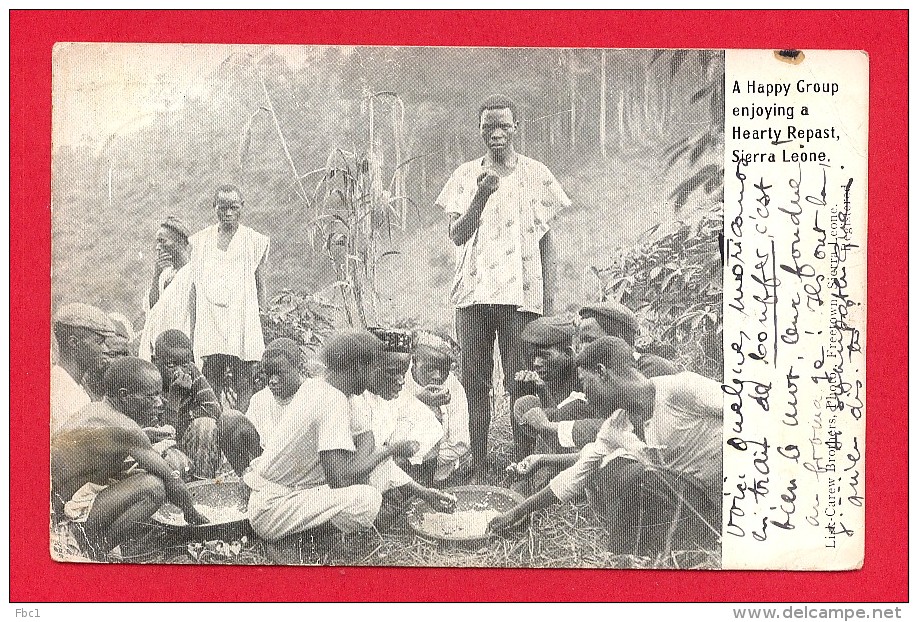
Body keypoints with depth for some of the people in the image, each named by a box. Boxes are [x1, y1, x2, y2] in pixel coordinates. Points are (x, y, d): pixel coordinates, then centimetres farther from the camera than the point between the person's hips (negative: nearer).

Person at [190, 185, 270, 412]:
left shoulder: (254, 241, 4)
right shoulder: (200, 241, 10)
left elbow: (260, 286, 8)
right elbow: (194, 287, 11)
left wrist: (261, 318, 3)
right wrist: (193, 325, 7)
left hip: (243, 324, -1)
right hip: (209, 324, 2)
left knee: (244, 385, -3)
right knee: (212, 386, 0)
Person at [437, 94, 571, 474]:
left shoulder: (536, 175, 7)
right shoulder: (465, 176, 11)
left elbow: (545, 244, 8)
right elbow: (456, 235, 1)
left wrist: (548, 306, 2)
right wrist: (482, 195, -14)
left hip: (520, 294, -2)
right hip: (472, 293, 2)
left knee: (520, 385, -3)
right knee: (474, 382, 3)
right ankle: (477, 467, 10)